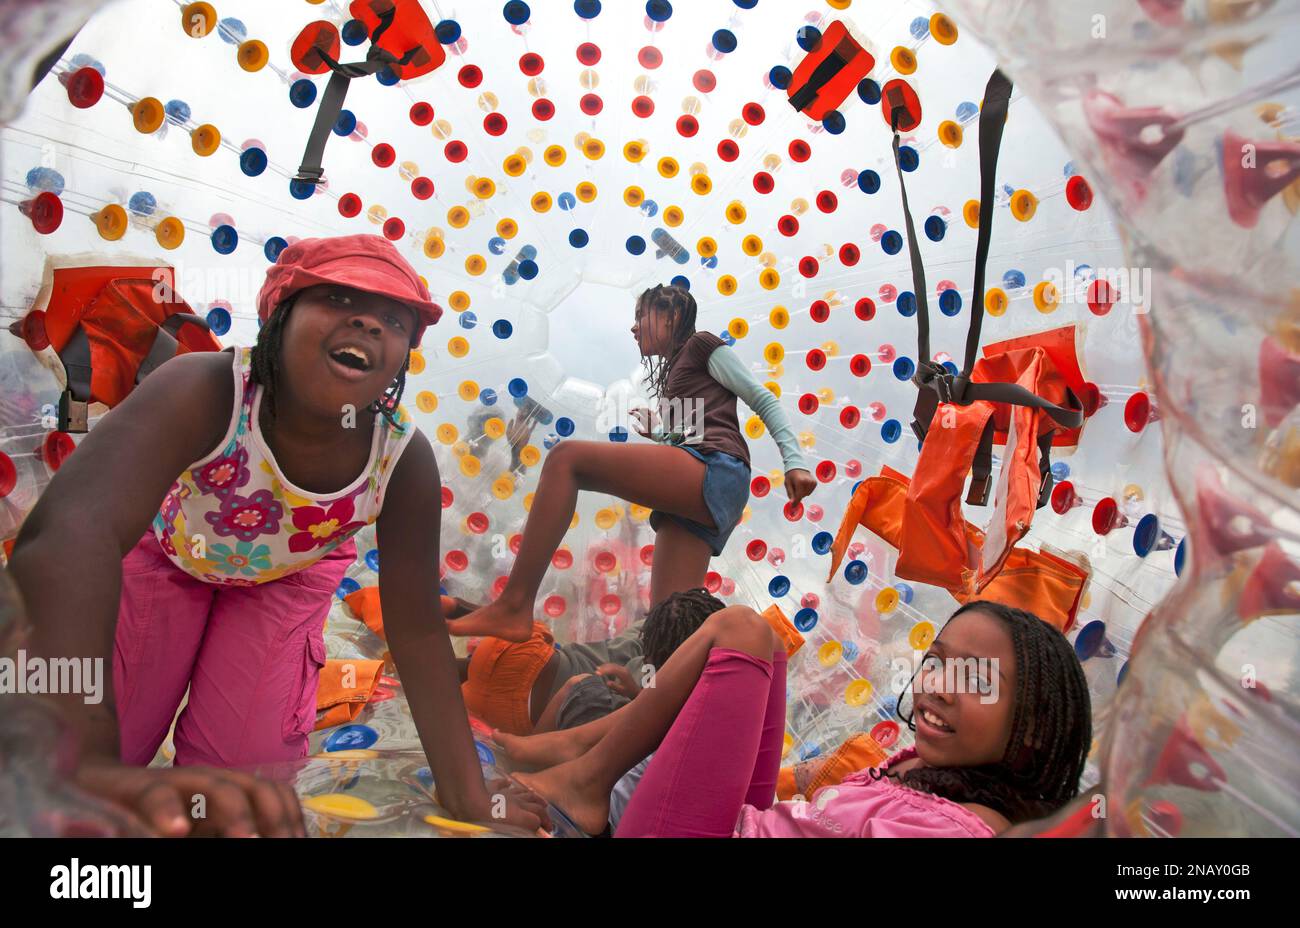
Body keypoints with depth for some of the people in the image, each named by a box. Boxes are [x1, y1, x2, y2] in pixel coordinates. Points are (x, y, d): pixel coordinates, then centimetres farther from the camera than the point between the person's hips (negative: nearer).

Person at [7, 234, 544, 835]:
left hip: (288, 576, 2)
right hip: (166, 551, -1)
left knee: (248, 765, -3)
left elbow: (417, 631, -24)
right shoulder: (204, 391, -43)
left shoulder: (407, 461, -33)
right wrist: (86, 763, -73)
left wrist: (468, 800, -24)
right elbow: (71, 529, -60)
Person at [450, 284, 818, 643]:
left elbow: (764, 400, 6)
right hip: (694, 492, 9)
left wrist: (794, 462, -5)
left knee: (566, 458, -19)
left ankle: (514, 607, -27)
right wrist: (657, 432, 26)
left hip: (714, 470, -9)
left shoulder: (702, 344, 15)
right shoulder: (674, 372, 36)